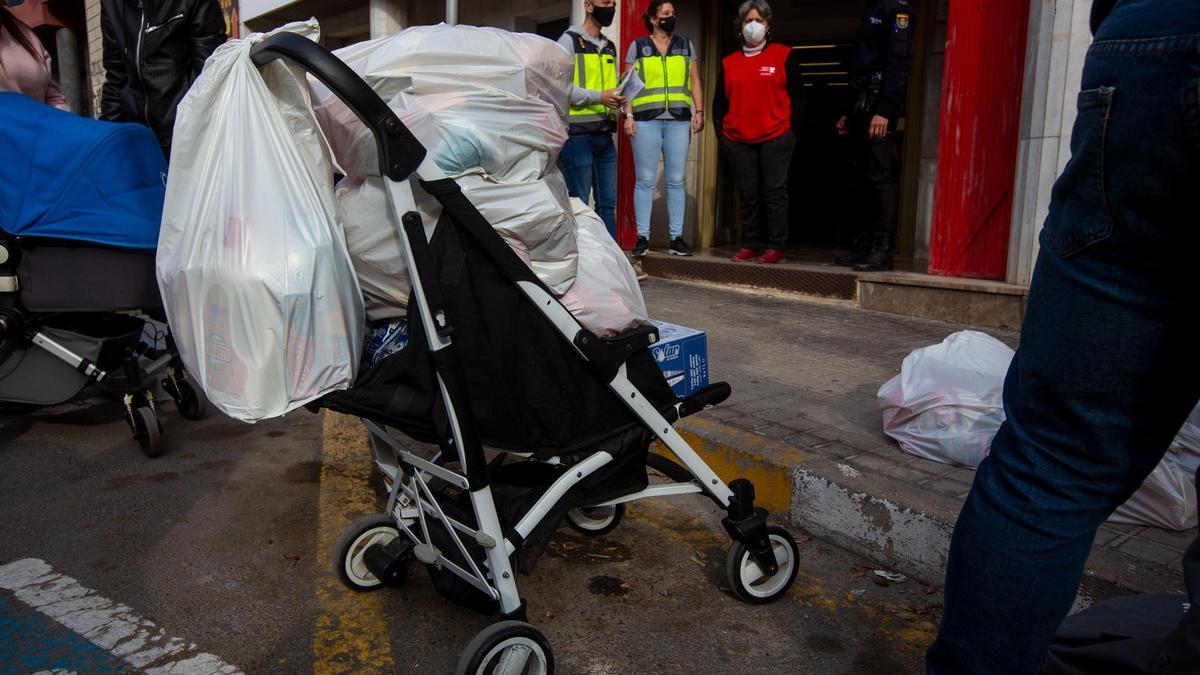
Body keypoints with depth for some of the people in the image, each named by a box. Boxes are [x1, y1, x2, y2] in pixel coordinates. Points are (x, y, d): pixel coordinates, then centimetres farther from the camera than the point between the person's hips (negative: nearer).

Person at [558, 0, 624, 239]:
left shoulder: (610, 47, 21)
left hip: (605, 135, 7)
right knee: (578, 203, -4)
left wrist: (618, 99, 1)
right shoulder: (570, 40, -2)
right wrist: (599, 97, -19)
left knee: (608, 202, 8)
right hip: (578, 135, -7)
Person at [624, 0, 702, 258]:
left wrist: (699, 111, 4)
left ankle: (676, 237, 5)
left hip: (679, 120, 2)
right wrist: (628, 115, -4)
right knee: (645, 180, -3)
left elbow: (694, 81, 15)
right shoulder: (637, 47, 9)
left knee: (676, 181, 1)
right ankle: (642, 237, 1)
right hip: (646, 120, -2)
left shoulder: (686, 46, 15)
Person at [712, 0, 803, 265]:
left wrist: (791, 131, -3)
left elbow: (797, 97, 3)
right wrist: (721, 132, 6)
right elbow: (719, 102, 16)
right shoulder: (729, 62, 12)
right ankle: (749, 245, 14)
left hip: (775, 138, -3)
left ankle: (776, 246, 1)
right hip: (738, 141, 3)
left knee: (774, 192, -2)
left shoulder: (784, 55, 3)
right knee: (747, 194, 7)